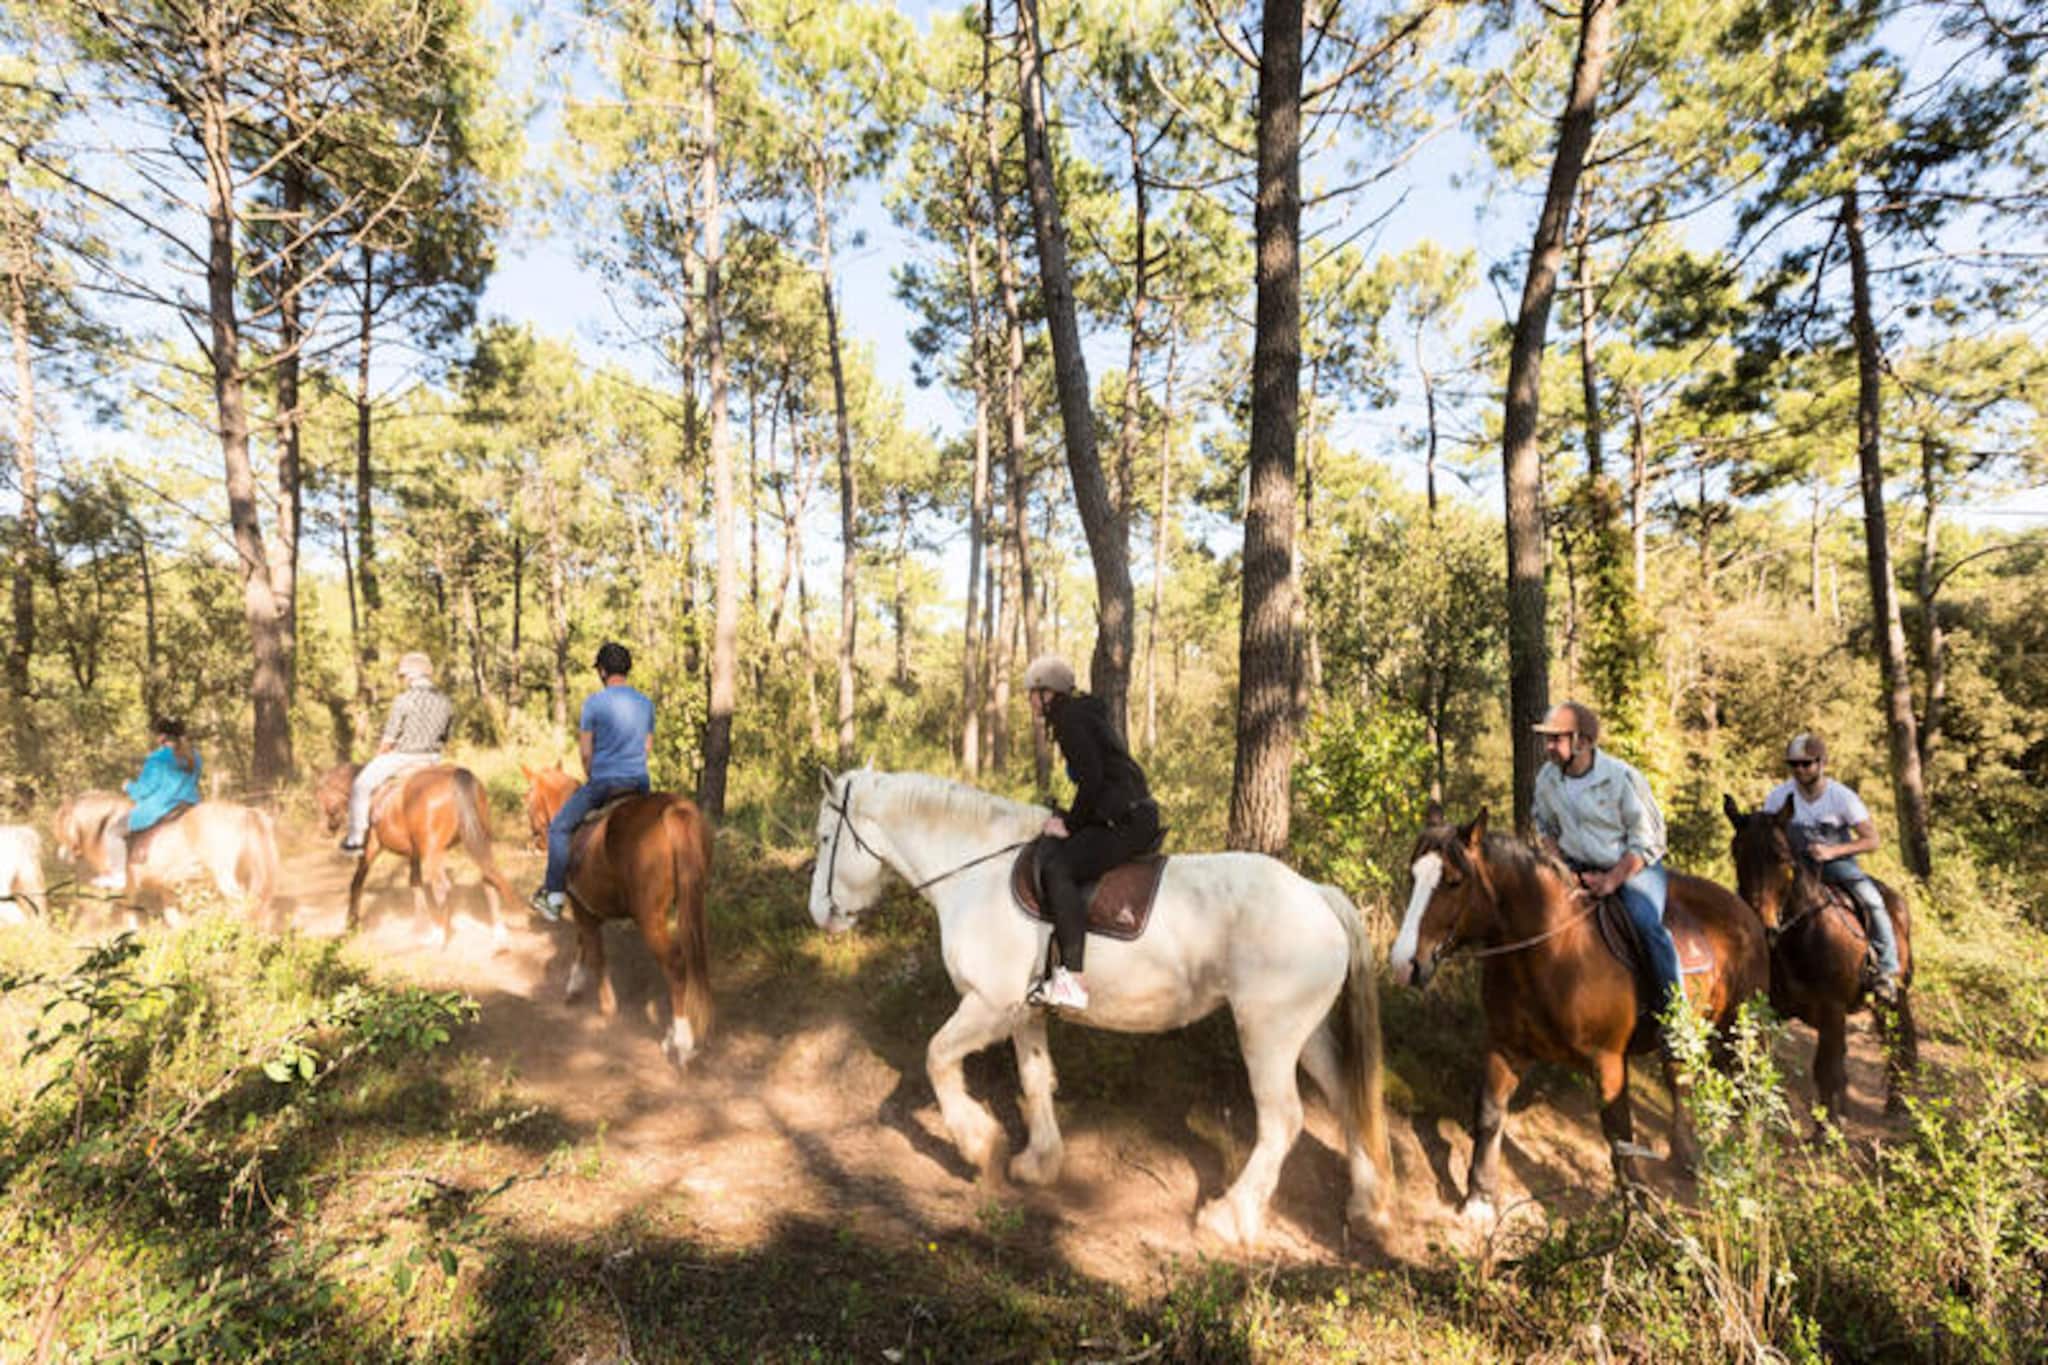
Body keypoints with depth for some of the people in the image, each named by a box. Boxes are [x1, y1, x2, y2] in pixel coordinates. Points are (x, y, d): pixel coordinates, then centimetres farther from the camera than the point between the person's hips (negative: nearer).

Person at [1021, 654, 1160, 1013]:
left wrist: (1070, 824, -9)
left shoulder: (1070, 719, -10)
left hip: (1128, 821, -11)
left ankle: (1072, 979, -32)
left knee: (1056, 867, -26)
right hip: (1129, 817, 11)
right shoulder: (1084, 714, 21)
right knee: (1050, 854, 18)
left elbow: (1092, 778, -19)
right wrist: (1069, 817, 16)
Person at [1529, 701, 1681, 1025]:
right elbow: (1544, 827, 14)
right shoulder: (1547, 779, -2)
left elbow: (1648, 839, -12)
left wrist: (1612, 880, -22)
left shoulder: (1622, 776, -17)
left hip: (1635, 865, -4)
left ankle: (1674, 1003, -10)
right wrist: (1560, 868, -2)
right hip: (1579, 867, 5)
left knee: (1645, 921, -29)